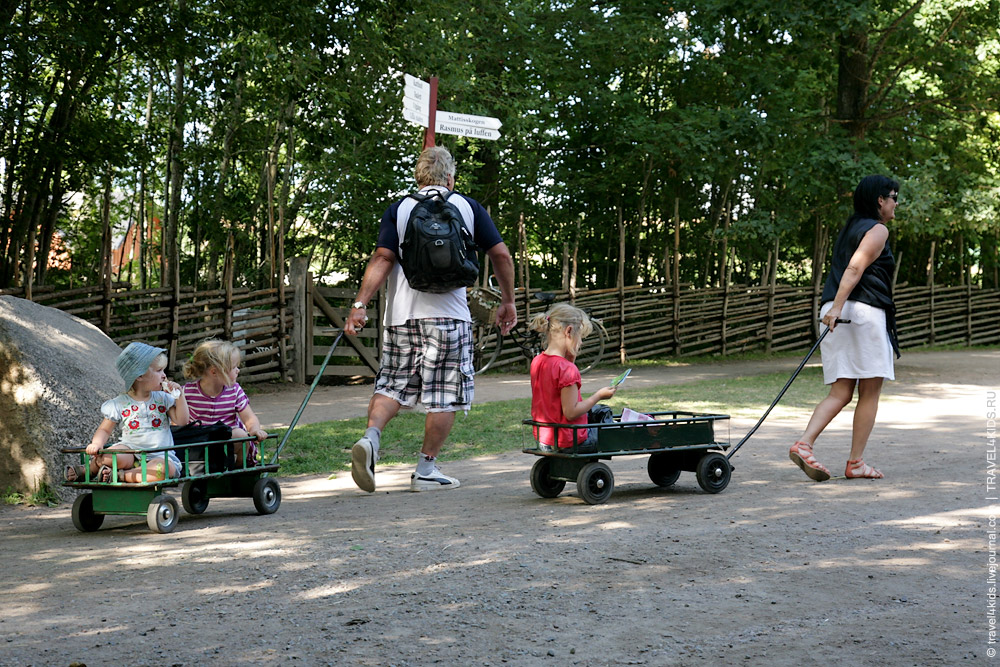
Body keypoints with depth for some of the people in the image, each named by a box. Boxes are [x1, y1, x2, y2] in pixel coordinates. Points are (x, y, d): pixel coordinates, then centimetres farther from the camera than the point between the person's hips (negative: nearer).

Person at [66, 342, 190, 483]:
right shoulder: (120, 403, 3)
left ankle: (120, 476, -25)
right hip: (131, 451, -1)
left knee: (166, 469, -34)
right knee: (112, 455, -35)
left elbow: (182, 421, 6)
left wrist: (179, 395, -2)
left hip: (159, 455, 1)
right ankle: (90, 469, -3)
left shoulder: (163, 398, 9)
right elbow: (105, 430, 6)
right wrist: (97, 443, -15)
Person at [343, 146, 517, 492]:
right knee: (444, 395, 5)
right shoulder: (467, 207, 8)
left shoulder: (399, 209, 8)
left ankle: (370, 437, -11)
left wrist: (360, 304, -6)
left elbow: (382, 259, -4)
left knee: (391, 385, 13)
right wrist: (508, 301, 16)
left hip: (402, 313, 2)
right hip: (449, 314, -2)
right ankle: (426, 469, 7)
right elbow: (501, 254, 6)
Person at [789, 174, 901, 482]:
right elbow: (855, 267, -16)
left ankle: (803, 444, -15)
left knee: (841, 392, 4)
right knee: (870, 392, 1)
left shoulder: (850, 228, 24)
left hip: (837, 314, 8)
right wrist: (837, 306, -26)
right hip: (863, 311, -8)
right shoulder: (878, 230, -2)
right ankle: (855, 463, 2)